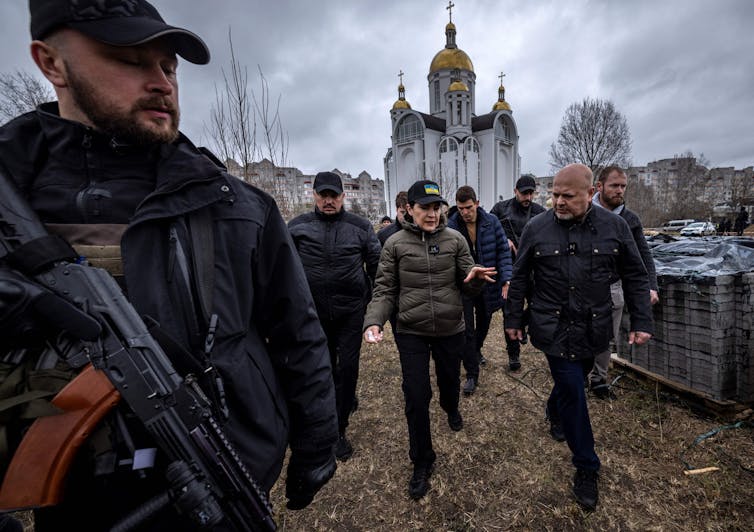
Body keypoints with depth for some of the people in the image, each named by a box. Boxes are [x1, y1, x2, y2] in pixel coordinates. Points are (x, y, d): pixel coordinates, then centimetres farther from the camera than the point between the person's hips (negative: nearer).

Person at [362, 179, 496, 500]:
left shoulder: (455, 239, -2)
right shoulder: (395, 244, -5)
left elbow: (469, 285, 1)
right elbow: (385, 290, -5)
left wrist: (475, 278, -23)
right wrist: (373, 322, -20)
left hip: (451, 329, 2)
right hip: (411, 332, -1)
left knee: (450, 380, 24)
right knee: (416, 398, 3)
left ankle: (451, 409, 62)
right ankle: (422, 462, 28)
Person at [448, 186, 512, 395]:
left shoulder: (491, 222, -5)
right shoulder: (450, 226, -11)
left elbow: (503, 251, -1)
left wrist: (505, 279, -9)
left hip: (488, 284, 3)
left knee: (483, 323, 20)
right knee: (467, 330, 0)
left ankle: (476, 352, 49)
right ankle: (472, 374, 14)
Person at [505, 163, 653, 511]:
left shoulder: (615, 227, -2)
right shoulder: (537, 228, -6)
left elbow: (635, 278, 5)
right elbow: (520, 278, 0)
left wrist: (641, 322, 2)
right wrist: (514, 320, 3)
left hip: (593, 329, 3)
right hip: (554, 329, -2)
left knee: (571, 382, 19)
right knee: (572, 391, 0)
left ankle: (555, 413, 51)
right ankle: (586, 467, 19)